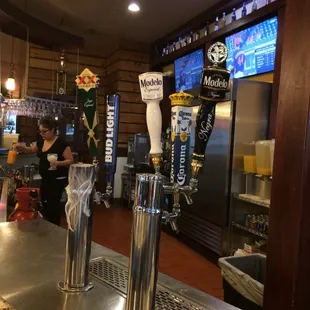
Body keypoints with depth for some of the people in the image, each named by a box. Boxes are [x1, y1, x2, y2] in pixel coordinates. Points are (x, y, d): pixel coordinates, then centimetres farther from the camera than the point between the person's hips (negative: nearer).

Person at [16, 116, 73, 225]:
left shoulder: (61, 143, -17)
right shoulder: (41, 142, 6)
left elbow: (70, 160, -16)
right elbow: (31, 150, 23)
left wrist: (58, 163, -33)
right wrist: (20, 147, 4)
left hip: (58, 180, -8)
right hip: (45, 179, 8)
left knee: (53, 206, -4)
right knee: (45, 205, 15)